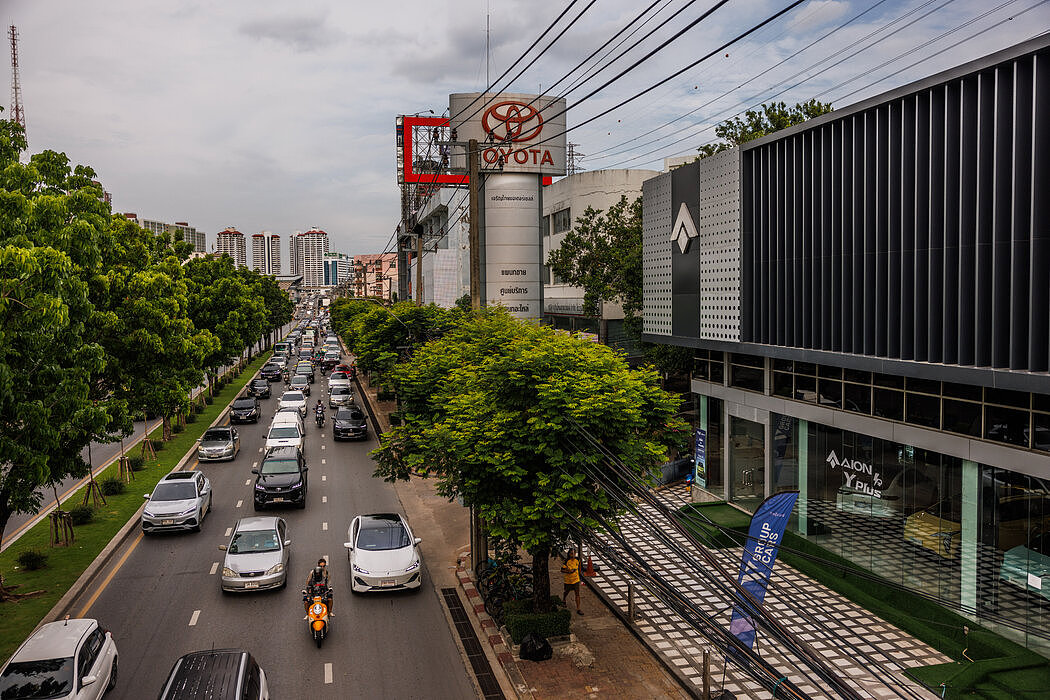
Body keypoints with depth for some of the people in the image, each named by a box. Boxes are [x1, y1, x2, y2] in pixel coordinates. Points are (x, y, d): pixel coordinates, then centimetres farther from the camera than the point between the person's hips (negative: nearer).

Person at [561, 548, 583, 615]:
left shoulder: (577, 560, -7)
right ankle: (564, 600, 52)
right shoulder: (567, 561, -20)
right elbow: (562, 570, -15)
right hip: (568, 580, -2)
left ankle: (578, 609, 1)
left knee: (577, 594, -3)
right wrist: (568, 571, -31)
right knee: (567, 591, 21)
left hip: (576, 579, 2)